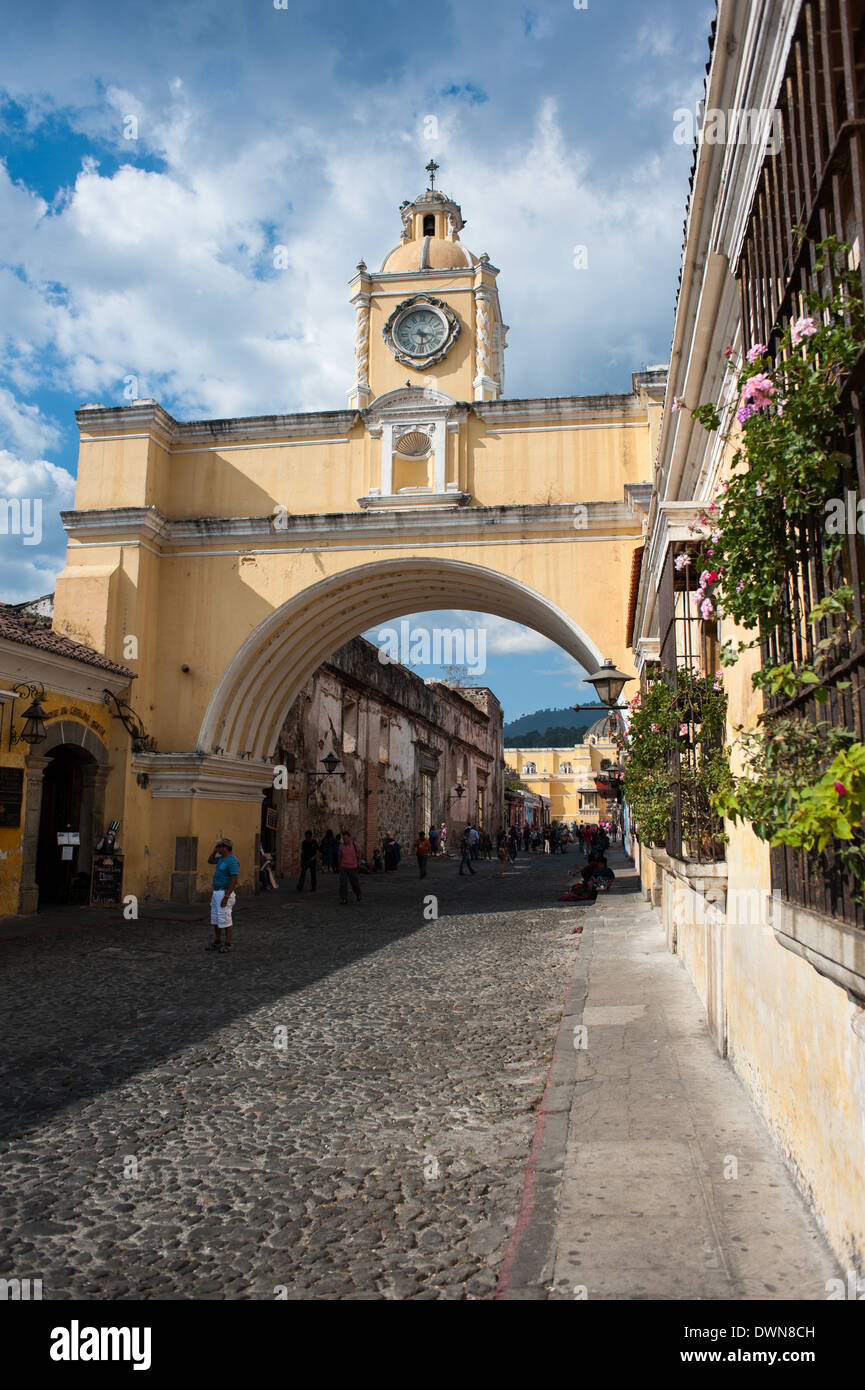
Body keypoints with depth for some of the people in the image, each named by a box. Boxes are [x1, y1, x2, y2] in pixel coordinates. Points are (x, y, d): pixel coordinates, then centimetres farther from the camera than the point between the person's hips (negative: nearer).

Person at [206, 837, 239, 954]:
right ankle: (217, 942, 25)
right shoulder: (222, 858, 10)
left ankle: (227, 945, 5)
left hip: (225, 894, -10)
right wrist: (215, 848, 10)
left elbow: (234, 881, -23)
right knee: (215, 919, 15)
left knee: (224, 920, -4)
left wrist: (226, 897, -24)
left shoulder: (232, 861, -21)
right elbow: (210, 861, 25)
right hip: (217, 893, 10)